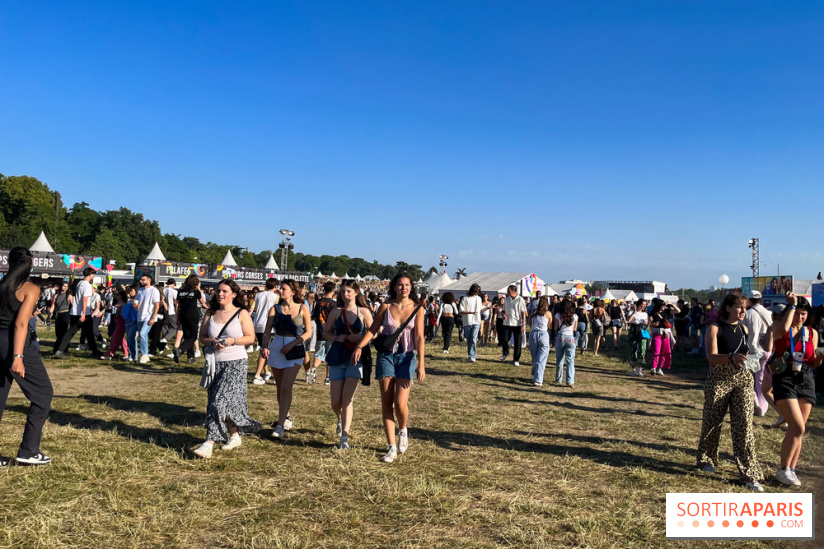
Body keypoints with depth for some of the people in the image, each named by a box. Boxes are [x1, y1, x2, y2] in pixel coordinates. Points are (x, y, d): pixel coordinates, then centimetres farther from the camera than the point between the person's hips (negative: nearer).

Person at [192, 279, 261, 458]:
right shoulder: (211, 314, 10)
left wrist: (233, 341, -19)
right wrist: (212, 342, -10)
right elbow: (202, 337, 10)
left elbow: (251, 337, -3)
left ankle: (209, 443, -12)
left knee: (220, 401, -13)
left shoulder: (242, 314, -2)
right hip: (215, 363, 5)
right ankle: (234, 435, 27)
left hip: (236, 363, -5)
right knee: (228, 403, 9)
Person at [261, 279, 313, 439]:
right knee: (280, 387, 11)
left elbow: (308, 332, -1)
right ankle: (285, 417, 30)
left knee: (286, 387, -12)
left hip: (295, 350, -3)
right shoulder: (275, 309, 4)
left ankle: (280, 425, -9)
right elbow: (267, 331, -3)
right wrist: (265, 346, -21)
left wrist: (292, 344, -13)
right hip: (276, 348, 3)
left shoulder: (302, 308, -1)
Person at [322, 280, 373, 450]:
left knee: (347, 398, -11)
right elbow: (325, 332, 10)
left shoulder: (364, 312, 0)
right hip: (337, 358, 2)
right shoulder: (336, 312, 5)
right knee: (336, 402, 5)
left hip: (355, 358, -2)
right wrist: (337, 338, -9)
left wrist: (361, 337, -15)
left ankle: (344, 437, -6)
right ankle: (341, 419, 40)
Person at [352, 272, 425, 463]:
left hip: (406, 356, -1)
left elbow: (419, 338, -7)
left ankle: (403, 430, 23)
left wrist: (421, 364, -14)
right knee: (386, 403, 0)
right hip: (385, 355, 1)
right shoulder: (386, 306, 0)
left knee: (400, 403, -10)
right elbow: (372, 329, 5)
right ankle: (392, 447, 8)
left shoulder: (417, 309, -3)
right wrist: (360, 346, -9)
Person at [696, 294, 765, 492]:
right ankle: (707, 459, 32)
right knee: (713, 421, 9)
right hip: (719, 379, -4)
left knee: (744, 425, -3)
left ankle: (750, 474, 1)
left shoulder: (743, 329, 9)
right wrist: (731, 357, -36)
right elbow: (712, 357, -19)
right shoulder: (715, 328, -8)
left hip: (743, 379, 4)